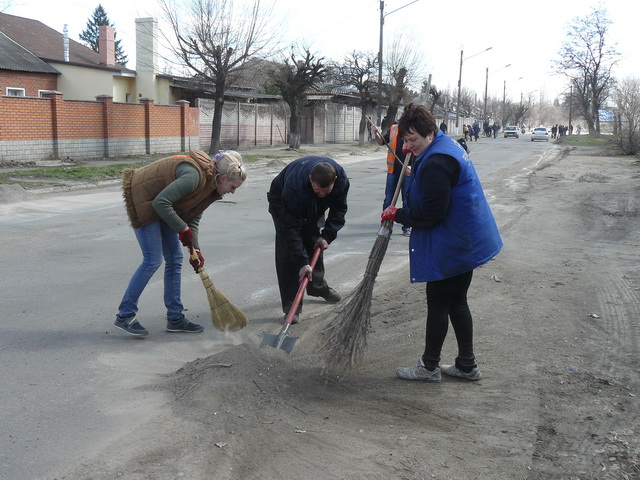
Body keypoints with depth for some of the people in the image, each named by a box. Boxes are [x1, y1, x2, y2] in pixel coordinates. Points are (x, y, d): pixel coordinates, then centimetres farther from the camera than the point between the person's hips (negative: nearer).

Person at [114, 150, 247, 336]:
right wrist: (183, 230, -24)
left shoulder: (210, 185, 1)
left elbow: (193, 218, 3)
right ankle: (125, 316, 0)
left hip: (161, 206, 10)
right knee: (152, 260, -11)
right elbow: (161, 202, -32)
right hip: (142, 201, -10)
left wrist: (195, 249, -7)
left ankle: (175, 317, 15)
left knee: (175, 258, 7)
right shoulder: (194, 175, -29)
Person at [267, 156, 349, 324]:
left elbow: (339, 209, -10)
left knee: (315, 243, 13)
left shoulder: (341, 179, -30)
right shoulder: (295, 186, -45)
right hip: (282, 204, -5)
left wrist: (327, 235, -20)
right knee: (288, 252, -17)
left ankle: (318, 286, 39)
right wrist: (302, 263, -44)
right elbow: (291, 229, -41)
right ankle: (291, 306, -15)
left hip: (314, 208, 5)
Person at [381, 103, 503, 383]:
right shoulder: (447, 145, 10)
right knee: (456, 302, 17)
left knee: (437, 303, 2)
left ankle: (429, 367, 16)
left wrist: (398, 215, -12)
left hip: (449, 247, -10)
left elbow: (431, 213, -24)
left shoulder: (435, 164, -24)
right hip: (466, 242, 10)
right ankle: (467, 365, 26)